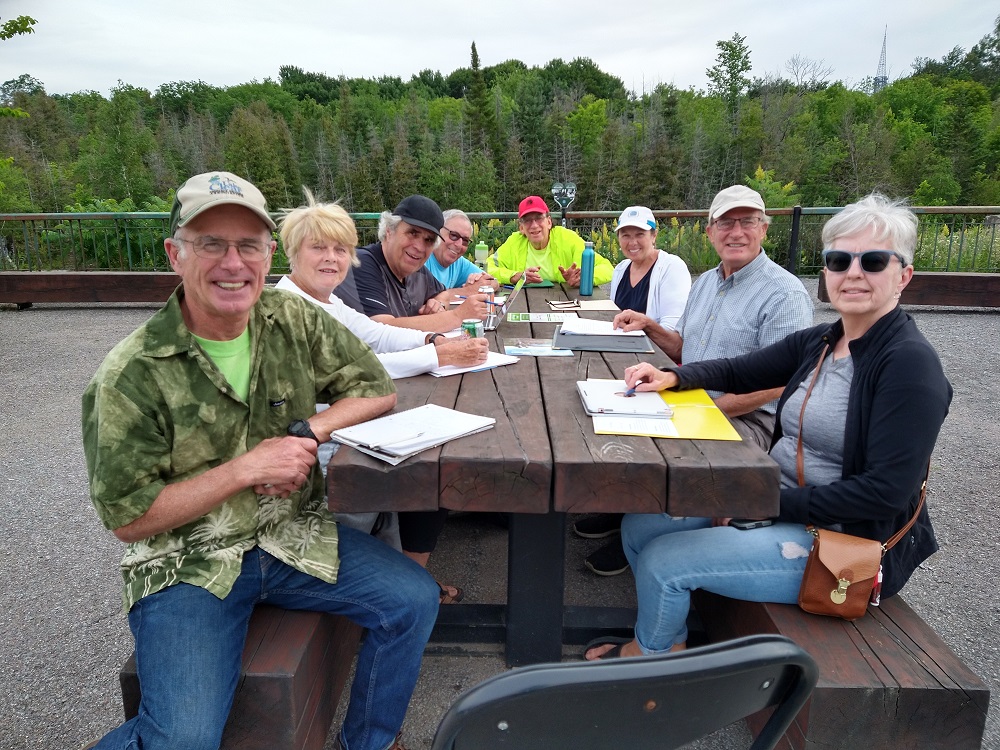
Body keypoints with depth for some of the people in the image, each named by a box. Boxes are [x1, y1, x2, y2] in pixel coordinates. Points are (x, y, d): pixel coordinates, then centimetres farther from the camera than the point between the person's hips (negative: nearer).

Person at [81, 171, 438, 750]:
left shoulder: (296, 322, -3)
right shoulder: (131, 375, -14)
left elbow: (377, 391, 3)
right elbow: (129, 518, -11)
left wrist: (310, 430, -14)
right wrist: (246, 468, -20)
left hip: (294, 537, 4)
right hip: (187, 564, -3)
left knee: (415, 599, -11)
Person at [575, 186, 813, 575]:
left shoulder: (784, 294, -14)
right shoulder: (705, 283, 12)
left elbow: (775, 386, -20)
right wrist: (650, 327, 1)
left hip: (748, 419, -8)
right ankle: (622, 509, 16)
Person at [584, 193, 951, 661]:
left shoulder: (910, 363, -18)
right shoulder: (817, 342, 4)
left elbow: (886, 490, -22)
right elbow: (738, 372, 13)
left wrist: (776, 504, -20)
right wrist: (672, 376, -5)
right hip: (772, 499, 8)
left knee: (662, 561, -14)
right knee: (638, 525, 3)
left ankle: (648, 653, 19)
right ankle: (671, 641, 22)